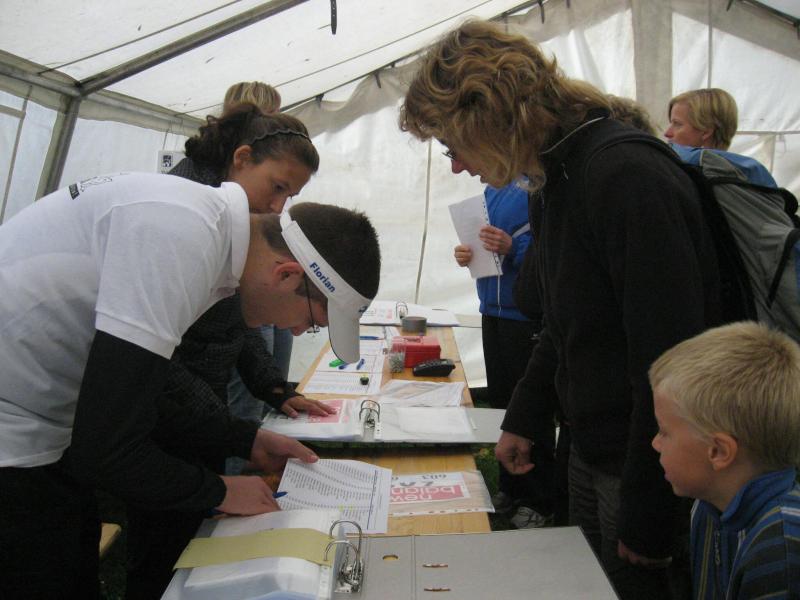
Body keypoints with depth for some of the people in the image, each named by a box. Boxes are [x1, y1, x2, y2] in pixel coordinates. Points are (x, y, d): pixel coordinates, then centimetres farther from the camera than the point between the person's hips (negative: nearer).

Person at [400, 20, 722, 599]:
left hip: (648, 467, -8)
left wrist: (647, 519, -20)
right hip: (590, 453, 9)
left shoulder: (629, 177, -24)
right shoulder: (553, 184, 6)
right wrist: (521, 420, 18)